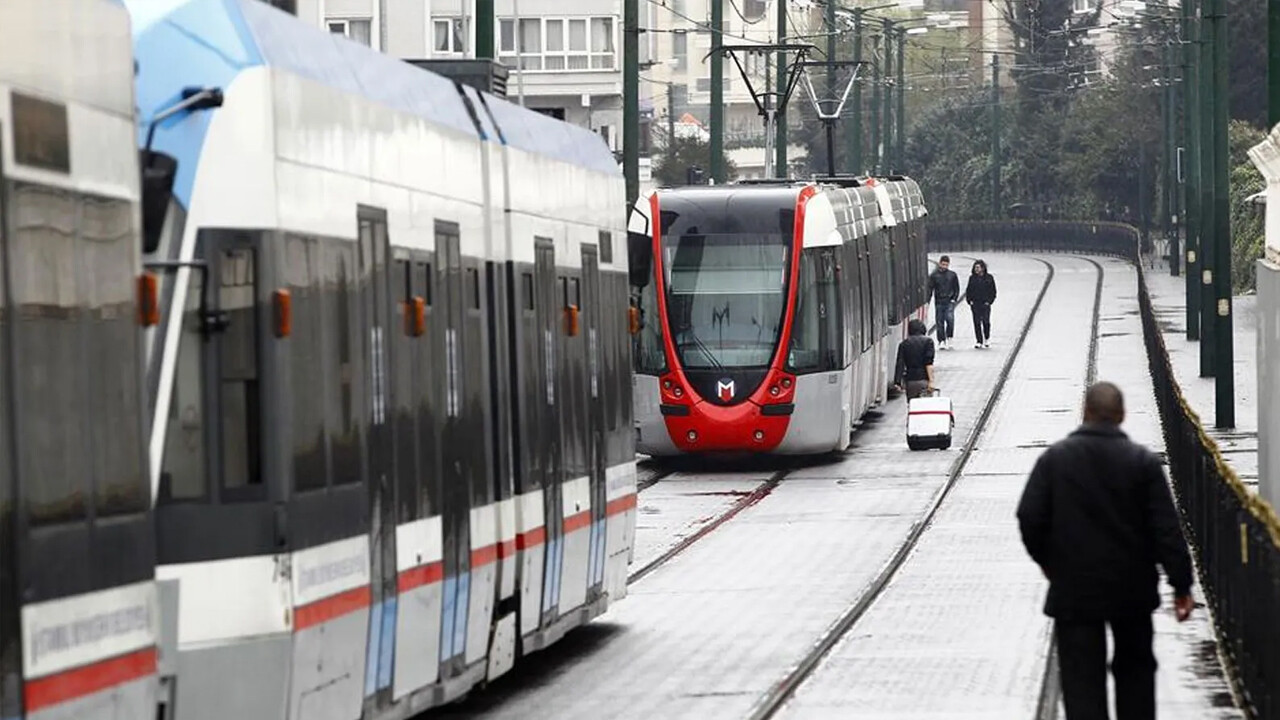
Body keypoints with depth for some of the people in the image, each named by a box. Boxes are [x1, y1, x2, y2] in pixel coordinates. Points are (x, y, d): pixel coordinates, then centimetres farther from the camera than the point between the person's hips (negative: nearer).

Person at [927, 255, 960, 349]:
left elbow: (956, 288, 13)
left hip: (949, 302, -1)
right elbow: (930, 289, 4)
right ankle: (941, 341, 6)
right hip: (938, 303, 1)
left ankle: (949, 338, -3)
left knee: (950, 319, -18)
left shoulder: (952, 275, 7)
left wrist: (954, 298, 0)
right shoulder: (934, 275, 4)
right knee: (940, 322, 1)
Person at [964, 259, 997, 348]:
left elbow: (993, 291, 5)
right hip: (975, 304, 2)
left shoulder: (989, 278, 2)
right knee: (977, 323, -1)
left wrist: (989, 301, -4)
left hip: (985, 304, -2)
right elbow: (968, 290, 13)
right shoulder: (972, 278, 7)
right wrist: (969, 300, 2)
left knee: (986, 321, -4)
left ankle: (987, 338, 19)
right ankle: (979, 341, 3)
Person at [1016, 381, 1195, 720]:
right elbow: (1167, 529, -8)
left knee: (1082, 679, 0)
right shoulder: (1143, 462, -6)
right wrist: (1181, 584, -4)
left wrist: (1046, 559, 11)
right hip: (1132, 589, 1)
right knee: (1135, 667, 20)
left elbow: (1029, 517, -7)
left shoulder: (1054, 458, -5)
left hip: (1074, 589, -1)